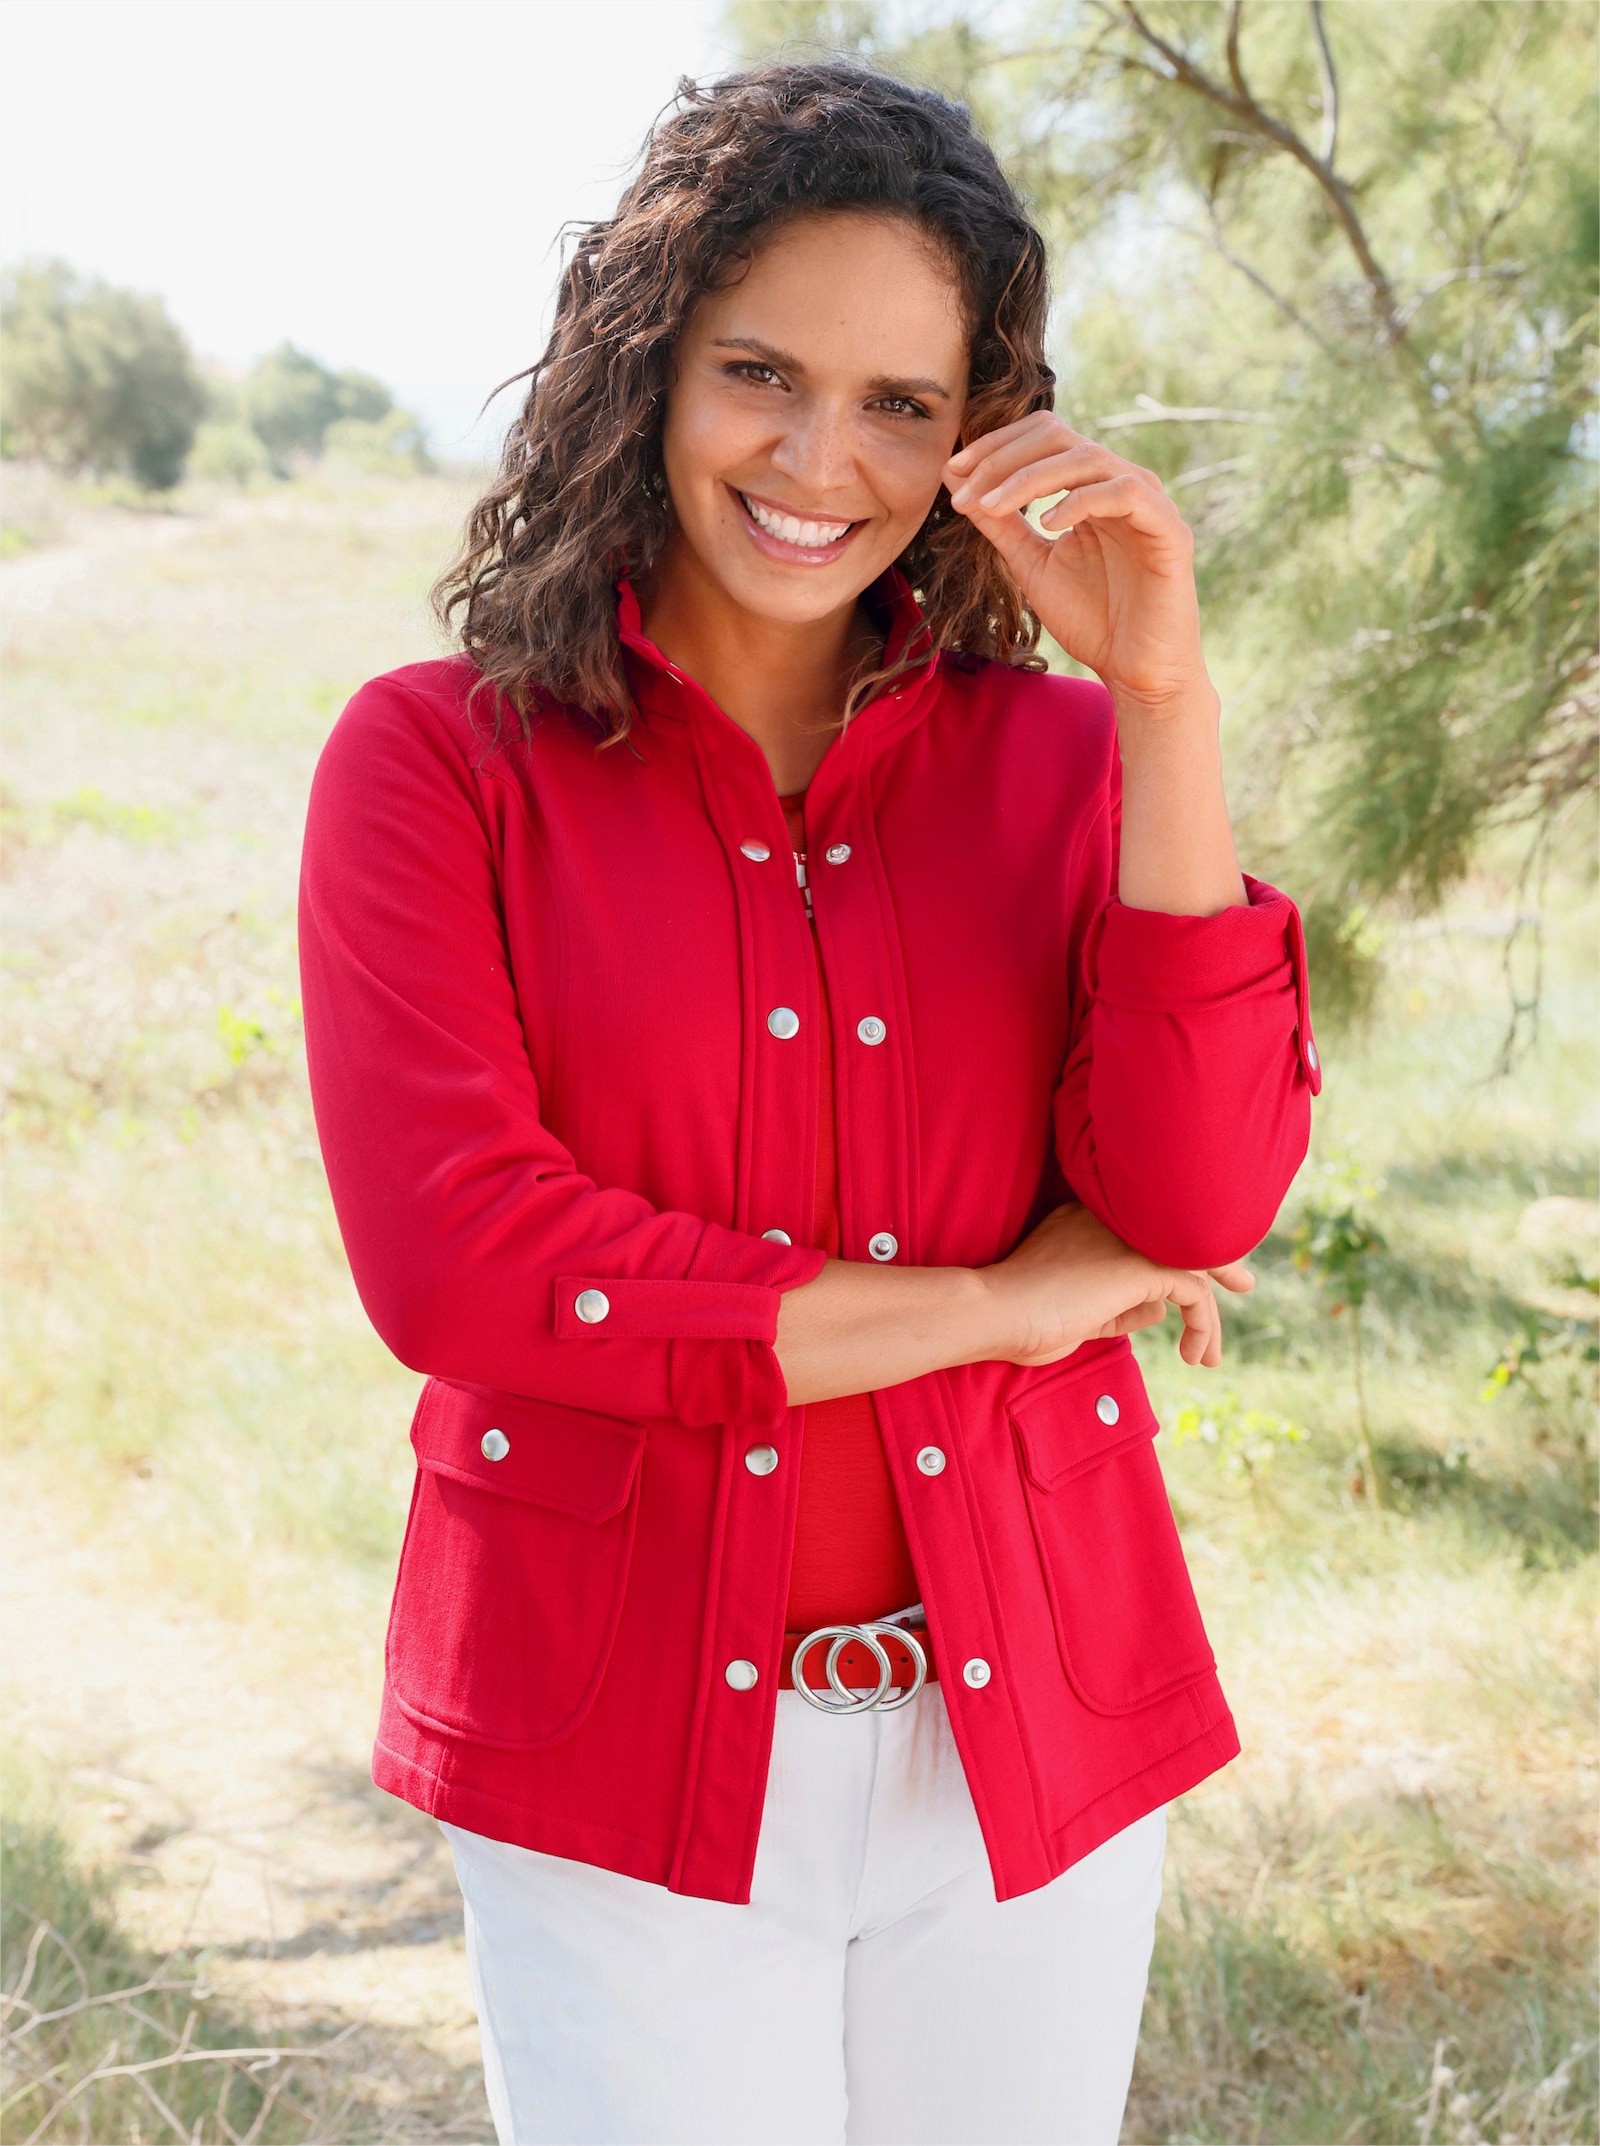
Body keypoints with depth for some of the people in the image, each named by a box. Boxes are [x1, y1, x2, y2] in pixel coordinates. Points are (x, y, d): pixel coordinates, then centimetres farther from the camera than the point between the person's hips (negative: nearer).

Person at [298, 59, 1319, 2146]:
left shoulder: (1055, 759, 4)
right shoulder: (440, 761, -3)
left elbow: (1202, 1205, -8)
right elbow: (450, 1258, -15)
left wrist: (1166, 703, -16)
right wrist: (983, 1306, -11)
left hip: (1035, 1740, 3)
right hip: (622, 1753, -2)